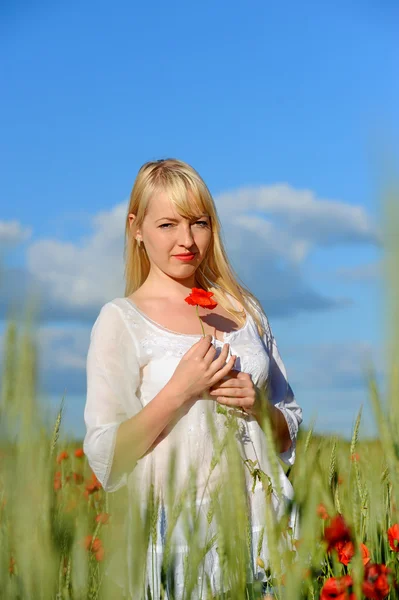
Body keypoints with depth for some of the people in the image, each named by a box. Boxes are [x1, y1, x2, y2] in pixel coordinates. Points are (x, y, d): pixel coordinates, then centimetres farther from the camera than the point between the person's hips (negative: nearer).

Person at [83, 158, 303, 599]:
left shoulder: (245, 308, 11)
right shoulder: (121, 320, -3)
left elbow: (290, 432, 17)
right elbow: (105, 459, -9)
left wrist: (258, 406, -4)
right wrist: (180, 390, -17)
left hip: (265, 522, 4)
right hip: (179, 527, -4)